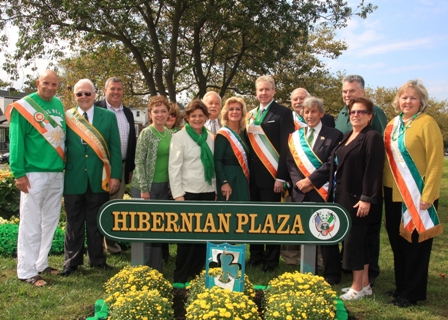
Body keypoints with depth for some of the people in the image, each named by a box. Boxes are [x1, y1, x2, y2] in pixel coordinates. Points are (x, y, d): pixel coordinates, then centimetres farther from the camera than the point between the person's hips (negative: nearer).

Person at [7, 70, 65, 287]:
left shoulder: (58, 105, 10)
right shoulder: (24, 106, -7)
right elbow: (16, 141, -10)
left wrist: (64, 164, 10)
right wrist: (19, 173, -15)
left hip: (57, 173, 6)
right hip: (34, 173, -6)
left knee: (50, 221, 12)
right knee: (31, 224, -2)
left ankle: (41, 263, 24)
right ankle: (26, 271, 7)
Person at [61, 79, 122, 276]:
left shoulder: (108, 116, 3)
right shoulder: (66, 117, 4)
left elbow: (115, 148, 1)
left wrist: (115, 176, -4)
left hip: (99, 179, 0)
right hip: (74, 179, 0)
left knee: (96, 222, 11)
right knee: (74, 222, 10)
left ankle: (97, 259, 24)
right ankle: (72, 261, 22)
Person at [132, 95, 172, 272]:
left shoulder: (169, 133, 8)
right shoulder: (146, 133, -9)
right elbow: (139, 161, -12)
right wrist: (144, 188, -15)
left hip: (164, 186, 6)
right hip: (149, 186, -6)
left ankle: (157, 267, 22)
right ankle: (147, 268, 11)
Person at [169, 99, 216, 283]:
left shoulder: (210, 138, 10)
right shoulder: (179, 137, -4)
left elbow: (213, 165, 13)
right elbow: (174, 168, -9)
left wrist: (216, 190, 10)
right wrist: (178, 194, -14)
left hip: (207, 192, 5)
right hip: (188, 192, -5)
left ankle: (197, 273, 22)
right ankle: (181, 277, 13)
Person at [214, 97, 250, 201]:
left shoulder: (243, 133, 12)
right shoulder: (223, 134, -10)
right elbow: (217, 161, -16)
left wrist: (246, 178, 11)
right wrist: (224, 182, -22)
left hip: (242, 179, 8)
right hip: (229, 178, -7)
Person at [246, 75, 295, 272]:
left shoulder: (283, 113, -6)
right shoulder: (251, 114, 14)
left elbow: (286, 146, -12)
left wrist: (281, 176, -16)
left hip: (271, 174, -6)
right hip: (252, 175, 6)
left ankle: (272, 258, 16)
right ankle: (256, 254, 24)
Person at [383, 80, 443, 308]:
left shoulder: (427, 124, -11)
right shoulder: (393, 124, 8)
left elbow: (435, 162, -14)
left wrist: (427, 196, -17)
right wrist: (386, 186, 8)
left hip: (418, 195, -6)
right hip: (393, 193, 6)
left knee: (415, 243, 5)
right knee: (397, 240, 15)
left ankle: (412, 293, 19)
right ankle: (401, 286, 31)